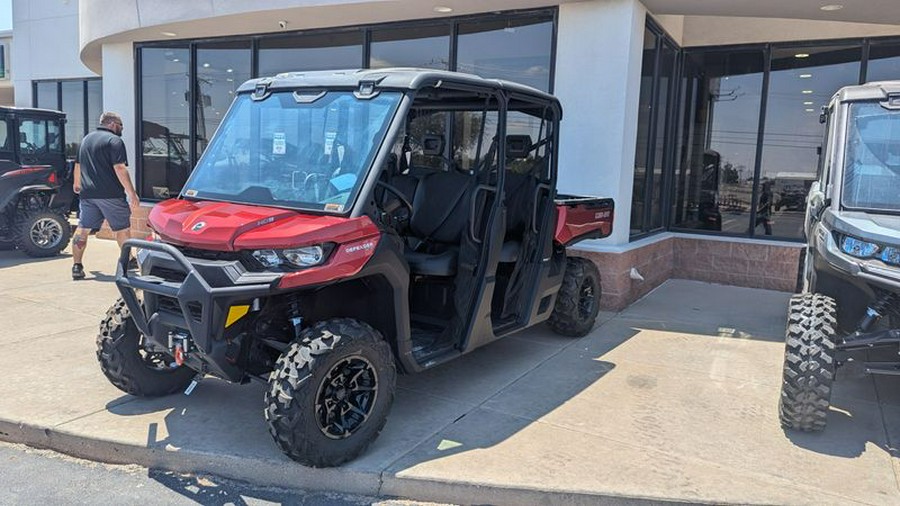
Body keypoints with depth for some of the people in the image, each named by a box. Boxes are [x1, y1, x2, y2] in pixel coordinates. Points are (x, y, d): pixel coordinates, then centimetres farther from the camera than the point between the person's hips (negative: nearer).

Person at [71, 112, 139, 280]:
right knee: (122, 228, 8)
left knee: (83, 229, 5)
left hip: (87, 193, 7)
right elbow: (120, 168, -17)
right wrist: (132, 194, -18)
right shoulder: (114, 141, -7)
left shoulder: (86, 139, 18)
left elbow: (78, 165, 28)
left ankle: (77, 266, 2)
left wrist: (77, 184, 44)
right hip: (110, 194, -7)